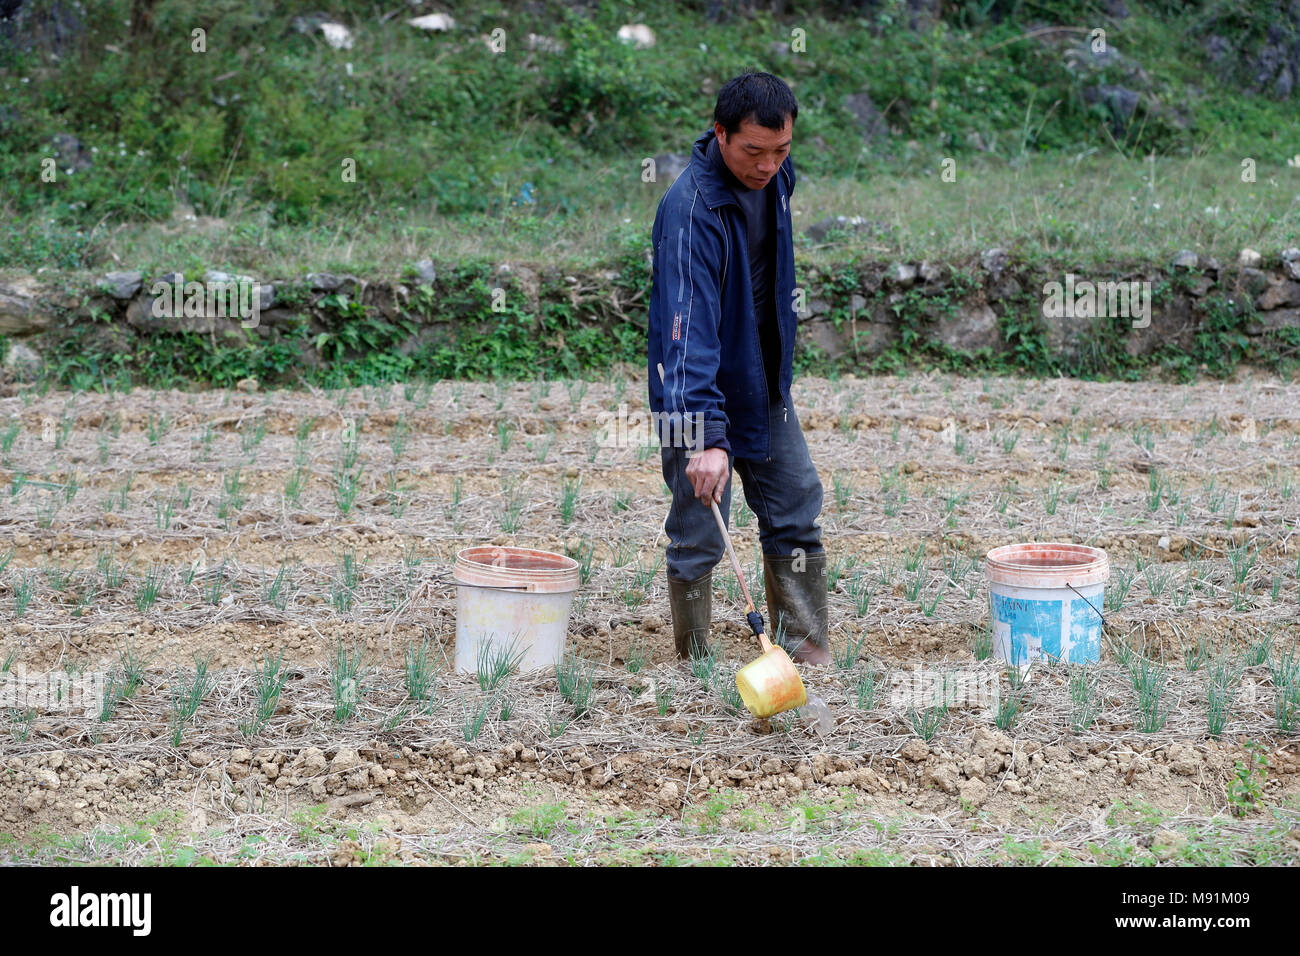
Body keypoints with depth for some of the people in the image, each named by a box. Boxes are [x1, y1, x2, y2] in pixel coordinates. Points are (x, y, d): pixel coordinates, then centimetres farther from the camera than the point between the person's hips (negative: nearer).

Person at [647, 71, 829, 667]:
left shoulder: (775, 177, -3)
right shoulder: (691, 210, -29)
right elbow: (689, 330, -36)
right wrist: (708, 436, -42)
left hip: (764, 383, 8)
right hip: (698, 390, -8)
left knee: (797, 511, 11)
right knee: (698, 534, -2)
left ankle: (804, 646, 21)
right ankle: (694, 663, 10)